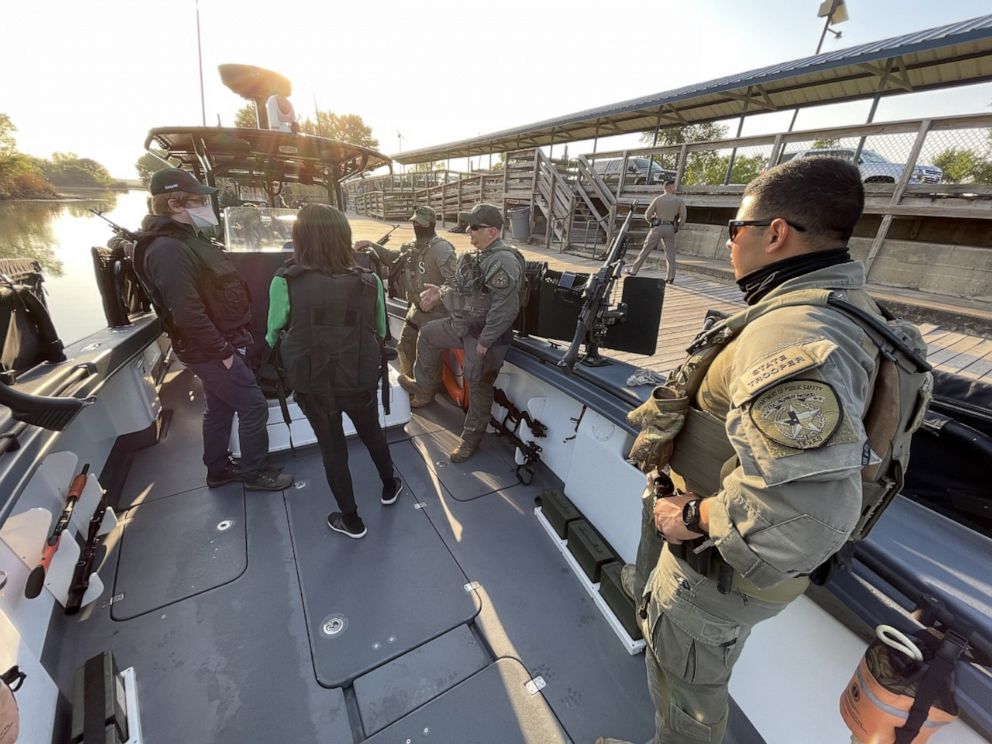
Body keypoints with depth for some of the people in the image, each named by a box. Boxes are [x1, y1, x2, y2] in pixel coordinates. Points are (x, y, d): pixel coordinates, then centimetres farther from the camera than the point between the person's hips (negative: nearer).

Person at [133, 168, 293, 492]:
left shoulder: (184, 239, 12)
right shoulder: (168, 250, -22)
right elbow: (187, 314, -28)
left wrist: (224, 344, 15)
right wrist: (223, 350, -21)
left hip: (216, 346, 10)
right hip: (210, 351, -10)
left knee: (220, 409, 19)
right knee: (254, 406, -3)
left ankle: (218, 469, 36)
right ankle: (253, 472, 15)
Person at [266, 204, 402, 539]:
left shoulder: (286, 282, -16)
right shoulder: (369, 282, -11)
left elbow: (273, 335, -3)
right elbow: (380, 332, 1)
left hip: (312, 382, -1)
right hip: (359, 379, 1)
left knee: (331, 446, 18)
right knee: (372, 432, 26)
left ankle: (351, 520, 34)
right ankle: (389, 487, 49)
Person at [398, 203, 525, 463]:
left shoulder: (503, 261, -25)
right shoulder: (477, 254, 8)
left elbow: (505, 308, -29)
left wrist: (485, 341, -25)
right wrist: (441, 293, 5)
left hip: (486, 334, -10)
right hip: (463, 325, 10)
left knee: (479, 385, 2)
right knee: (428, 334, 23)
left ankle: (471, 438, 22)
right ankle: (424, 387, 39)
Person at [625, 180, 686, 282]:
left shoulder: (657, 199, -1)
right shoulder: (679, 201, 2)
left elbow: (647, 215, -1)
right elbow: (683, 217, 2)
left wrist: (651, 222, 20)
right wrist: (676, 225, 21)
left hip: (658, 227, -1)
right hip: (670, 229, 1)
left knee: (646, 249, 6)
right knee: (670, 252, 4)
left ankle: (634, 270, 11)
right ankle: (670, 276, -5)